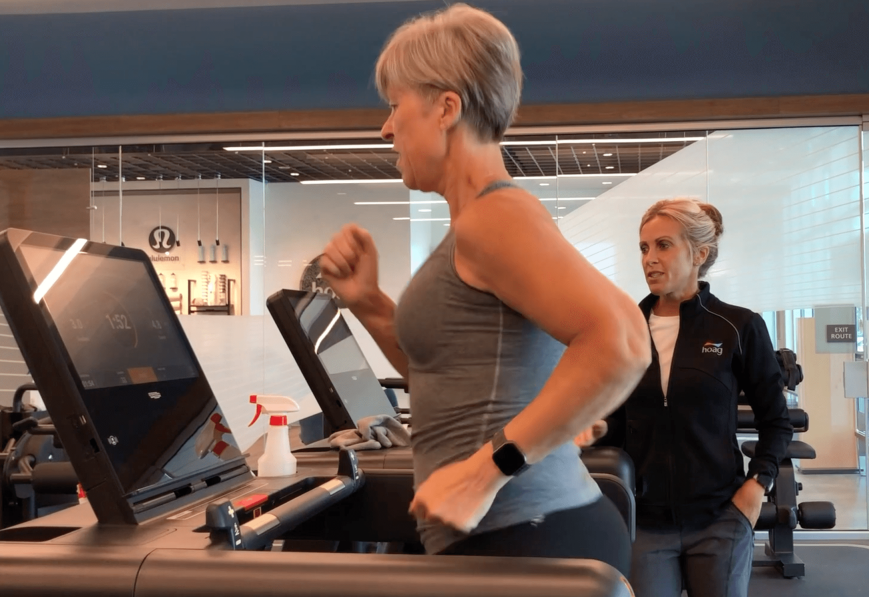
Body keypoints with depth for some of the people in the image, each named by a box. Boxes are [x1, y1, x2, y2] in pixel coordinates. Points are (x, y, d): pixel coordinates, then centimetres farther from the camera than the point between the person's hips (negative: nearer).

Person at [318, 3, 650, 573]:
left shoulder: (496, 212, -15)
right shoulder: (479, 227, 14)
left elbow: (621, 344, -28)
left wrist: (488, 469, -26)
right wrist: (368, 303, 10)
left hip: (517, 541, -9)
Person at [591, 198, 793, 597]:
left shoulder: (739, 327, -3)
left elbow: (776, 421, 4)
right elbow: (618, 421, 10)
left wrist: (757, 485, -7)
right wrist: (596, 429, -11)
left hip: (719, 520, -1)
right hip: (645, 519, 2)